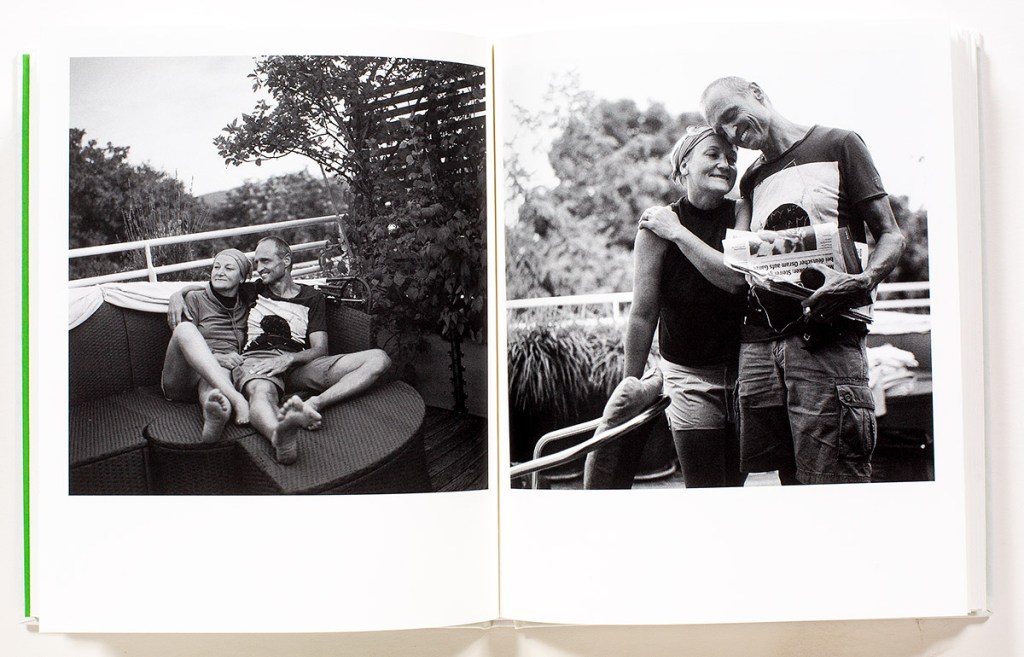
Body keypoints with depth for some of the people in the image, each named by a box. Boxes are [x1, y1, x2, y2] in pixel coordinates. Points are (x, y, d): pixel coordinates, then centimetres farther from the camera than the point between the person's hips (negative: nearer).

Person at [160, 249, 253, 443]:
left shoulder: (244, 308, 24)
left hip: (223, 374, 1)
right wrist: (217, 357, -14)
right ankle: (236, 398, -54)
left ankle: (214, 419, -81)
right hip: (182, 381, -1)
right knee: (185, 328, -33)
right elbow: (183, 341, 2)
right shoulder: (196, 299, 14)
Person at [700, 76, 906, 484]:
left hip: (826, 339, -5)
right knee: (792, 484, 2)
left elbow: (891, 236, 2)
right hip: (759, 343, 5)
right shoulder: (752, 181, 23)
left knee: (835, 488, -11)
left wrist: (863, 282, -19)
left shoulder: (837, 146, 7)